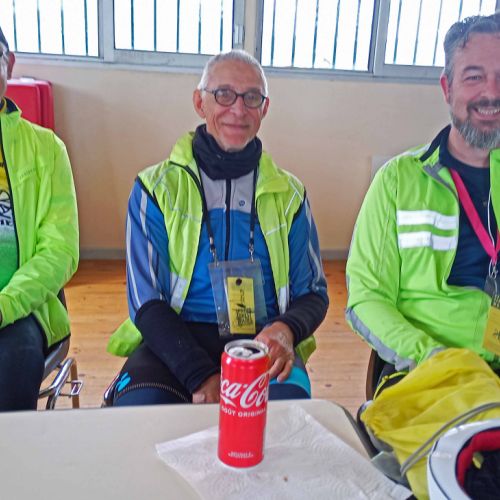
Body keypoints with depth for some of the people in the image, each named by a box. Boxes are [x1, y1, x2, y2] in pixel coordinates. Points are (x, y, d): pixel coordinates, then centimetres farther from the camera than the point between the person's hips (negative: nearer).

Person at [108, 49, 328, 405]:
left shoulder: (288, 194, 11)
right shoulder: (156, 188, 4)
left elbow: (313, 293, 12)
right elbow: (147, 301, -2)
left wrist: (286, 329, -14)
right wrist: (200, 376, -18)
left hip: (262, 339, 1)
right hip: (177, 339, 0)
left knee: (290, 397, -32)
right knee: (140, 404, -32)